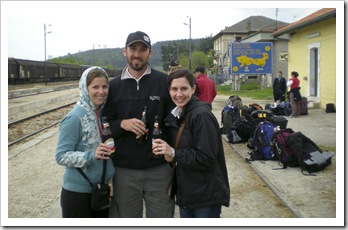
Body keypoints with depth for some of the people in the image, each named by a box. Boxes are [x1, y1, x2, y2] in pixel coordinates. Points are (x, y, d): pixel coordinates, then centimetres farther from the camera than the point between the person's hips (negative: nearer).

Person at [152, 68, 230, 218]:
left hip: (206, 196, -7)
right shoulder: (175, 116, 7)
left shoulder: (202, 115, -18)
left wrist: (174, 154, -24)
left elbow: (207, 159, -21)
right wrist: (168, 155, -6)